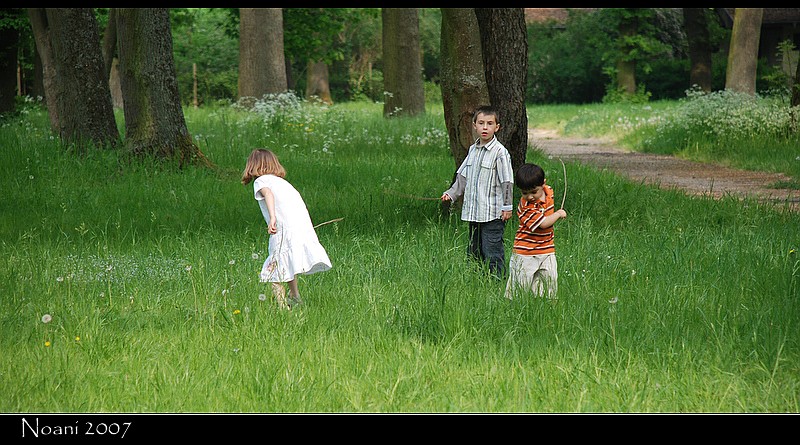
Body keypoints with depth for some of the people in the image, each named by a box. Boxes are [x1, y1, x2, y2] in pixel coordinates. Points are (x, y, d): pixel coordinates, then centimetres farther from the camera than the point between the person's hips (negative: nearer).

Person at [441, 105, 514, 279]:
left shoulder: (500, 152, -10)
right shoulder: (472, 150, 12)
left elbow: (507, 181, -10)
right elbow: (463, 176, 20)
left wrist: (507, 206, -11)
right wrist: (451, 193, 10)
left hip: (493, 213, -7)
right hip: (474, 212, 7)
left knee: (492, 252, -7)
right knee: (473, 251, 13)